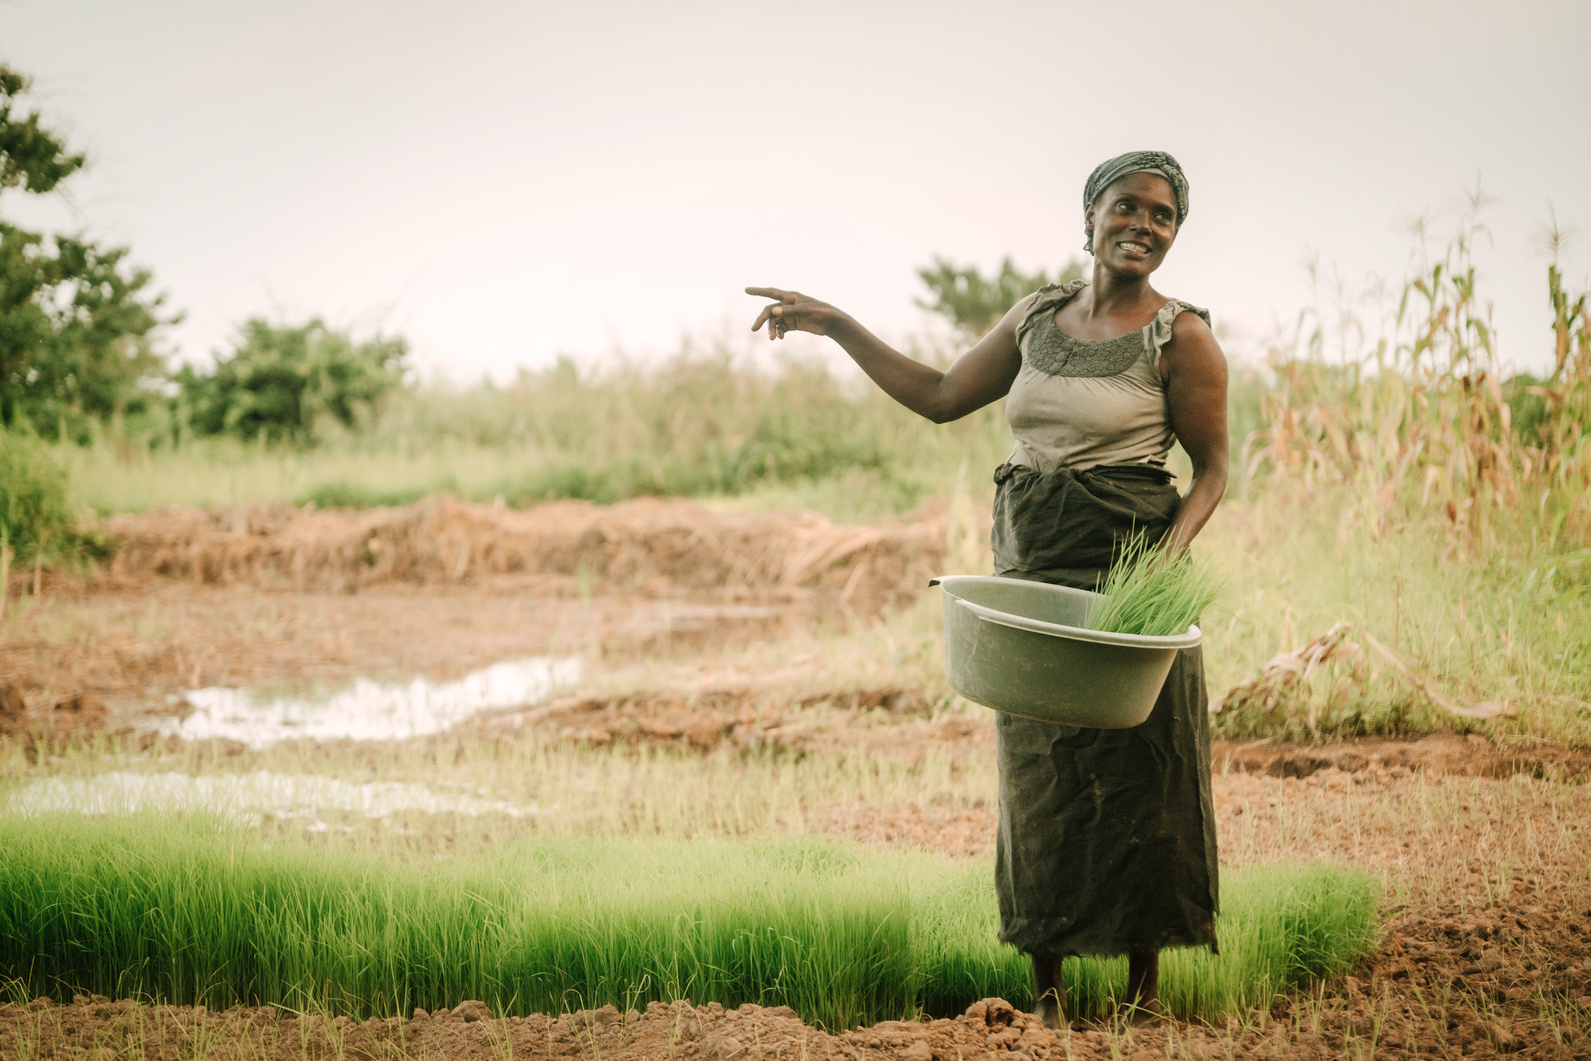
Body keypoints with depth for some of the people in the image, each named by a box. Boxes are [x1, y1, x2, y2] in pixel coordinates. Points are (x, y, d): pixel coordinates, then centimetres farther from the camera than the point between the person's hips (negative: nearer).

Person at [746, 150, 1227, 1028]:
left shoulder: (1180, 338, -5)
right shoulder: (1040, 315, 10)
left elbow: (1211, 471, -2)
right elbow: (940, 397, 15)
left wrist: (1172, 549, -20)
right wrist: (835, 326, 12)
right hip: (1030, 574, 4)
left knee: (1138, 776, 0)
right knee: (1037, 775, 6)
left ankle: (1144, 982, 12)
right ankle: (1046, 982, 14)